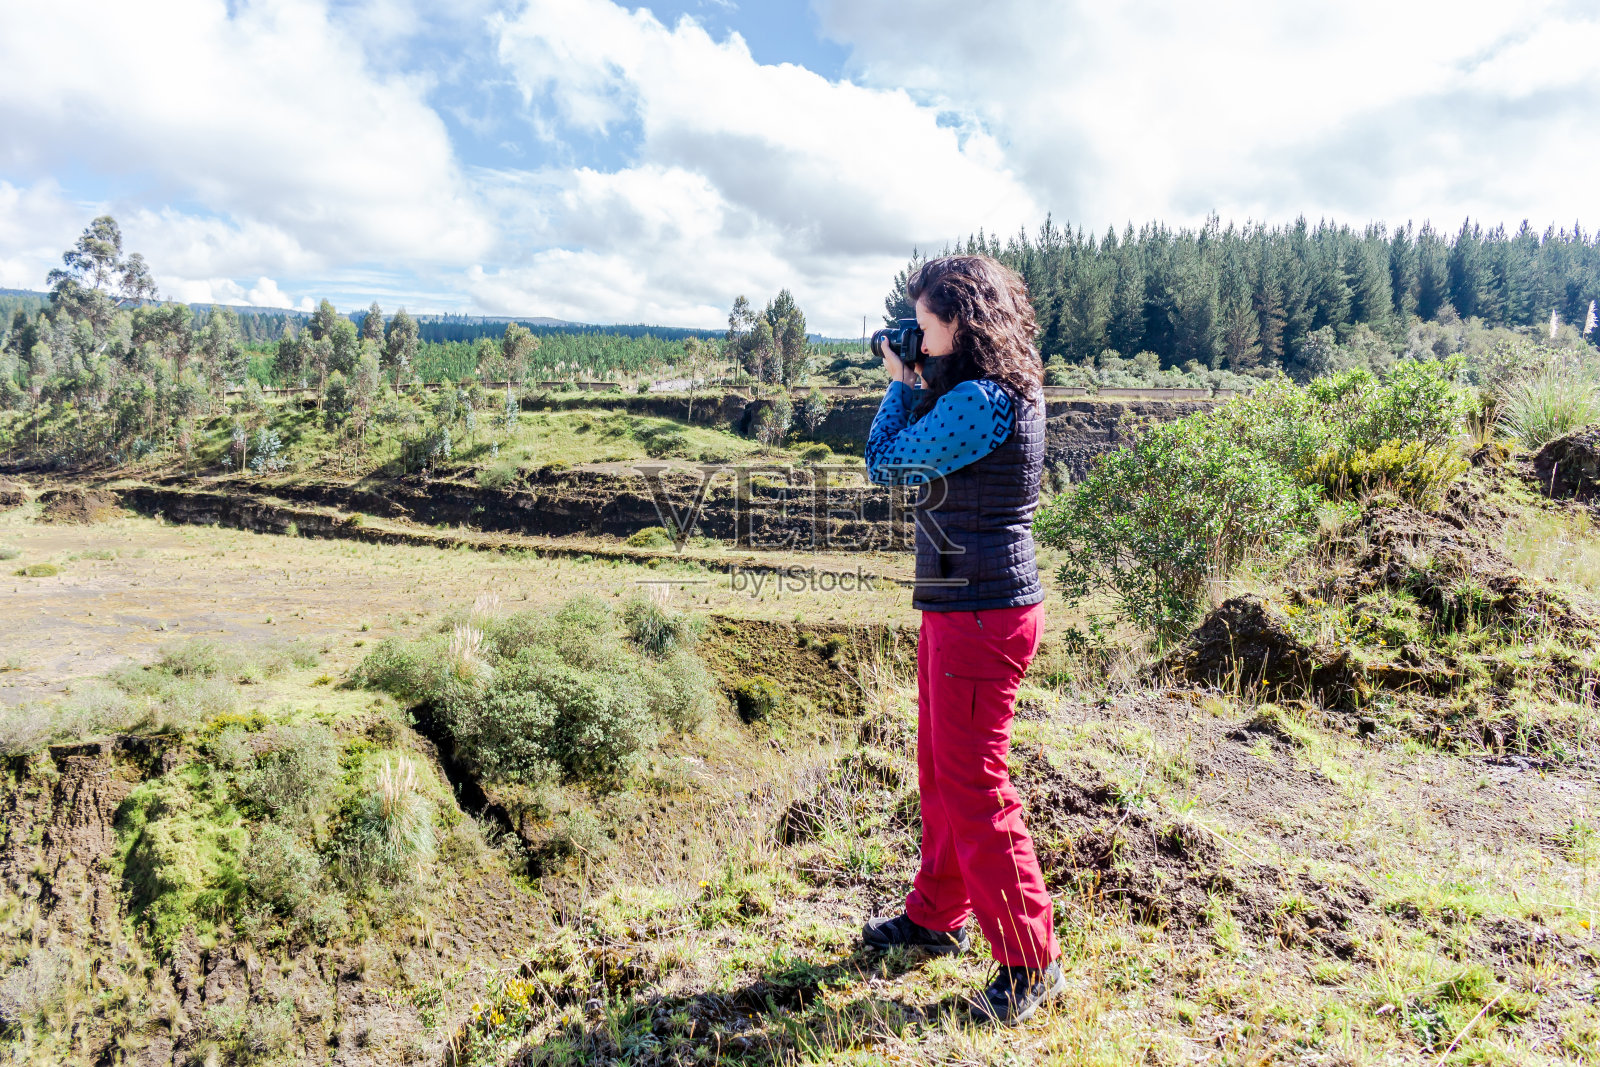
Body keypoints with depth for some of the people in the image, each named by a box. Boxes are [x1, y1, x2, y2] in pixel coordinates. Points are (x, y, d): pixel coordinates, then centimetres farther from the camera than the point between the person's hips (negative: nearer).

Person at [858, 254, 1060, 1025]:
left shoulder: (980, 400, -21)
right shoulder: (998, 391, 10)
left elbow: (885, 464, -13)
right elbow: (924, 461, 16)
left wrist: (901, 384, 1)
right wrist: (912, 383, 7)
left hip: (982, 615, -10)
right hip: (957, 609, 10)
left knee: (974, 789, -1)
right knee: (940, 773, 20)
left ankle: (1030, 962, 15)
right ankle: (936, 917, 38)